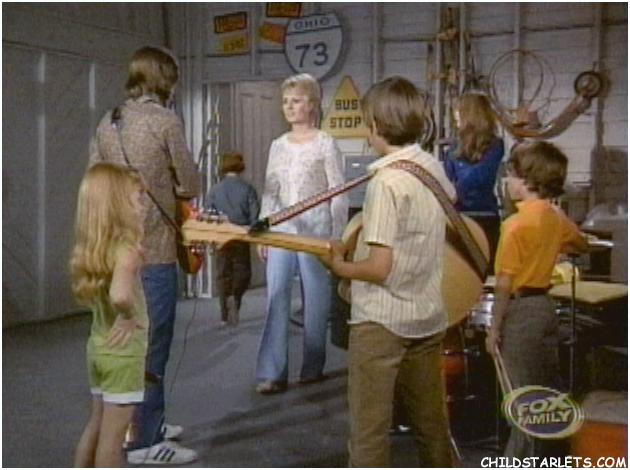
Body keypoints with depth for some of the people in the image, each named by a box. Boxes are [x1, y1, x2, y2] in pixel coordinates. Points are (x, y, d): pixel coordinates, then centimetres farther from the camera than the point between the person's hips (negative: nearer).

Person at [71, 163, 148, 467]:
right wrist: (130, 317, -23)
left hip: (98, 346, 8)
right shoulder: (126, 249, -23)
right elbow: (120, 295, -41)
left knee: (97, 423, 20)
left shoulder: (91, 247, 2)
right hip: (124, 352, -8)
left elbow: (84, 295, 16)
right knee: (114, 431, 4)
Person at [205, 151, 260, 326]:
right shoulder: (247, 189, -5)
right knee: (242, 272, 12)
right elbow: (255, 216, -8)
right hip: (241, 238, -1)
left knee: (223, 274, 9)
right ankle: (235, 296, -16)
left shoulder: (214, 190, 0)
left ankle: (225, 315, 9)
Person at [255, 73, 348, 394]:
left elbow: (339, 195, -4)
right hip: (282, 228, 4)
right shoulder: (278, 146, 11)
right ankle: (272, 373, -1)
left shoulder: (325, 144, -3)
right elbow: (269, 193, 13)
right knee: (275, 299, -3)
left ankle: (313, 367, 17)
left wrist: (337, 237, -9)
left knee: (315, 299, 4)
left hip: (315, 227, -4)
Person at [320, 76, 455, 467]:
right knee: (432, 425, 18)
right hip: (429, 317, 8)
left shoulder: (386, 181, -19)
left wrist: (338, 264, -4)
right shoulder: (434, 168, 4)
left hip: (382, 321, -8)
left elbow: (379, 268, -21)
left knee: (369, 432, 2)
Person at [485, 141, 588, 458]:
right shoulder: (556, 219, 4)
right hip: (545, 306, 8)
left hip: (521, 310, -8)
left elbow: (505, 282, -19)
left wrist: (494, 327, -13)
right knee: (548, 392, 16)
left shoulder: (516, 224, -18)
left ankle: (519, 462, 8)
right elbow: (582, 245, 25)